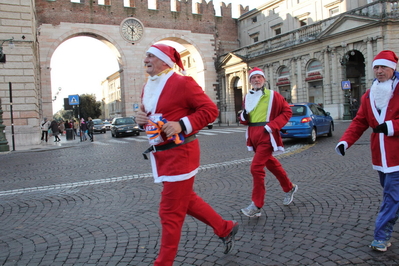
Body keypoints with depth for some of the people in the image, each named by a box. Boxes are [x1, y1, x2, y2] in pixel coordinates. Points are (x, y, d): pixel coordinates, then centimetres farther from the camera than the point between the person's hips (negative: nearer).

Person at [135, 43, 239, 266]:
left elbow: (210, 109, -14)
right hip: (161, 154, 9)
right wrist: (141, 119, 0)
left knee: (170, 212, 0)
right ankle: (226, 228, 39)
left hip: (180, 153, -9)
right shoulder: (147, 88, 12)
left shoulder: (182, 83, -13)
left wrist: (182, 125, -24)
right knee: (186, 199, 21)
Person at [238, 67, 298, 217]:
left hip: (267, 135, -6)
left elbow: (287, 112, -2)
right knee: (271, 164, 18)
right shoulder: (247, 98, 11)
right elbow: (245, 120, 18)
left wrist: (273, 125, -15)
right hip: (253, 136, 6)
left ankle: (256, 206, -5)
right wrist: (243, 117, -6)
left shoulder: (273, 95, -3)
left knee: (256, 167, -13)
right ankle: (289, 188, 41)